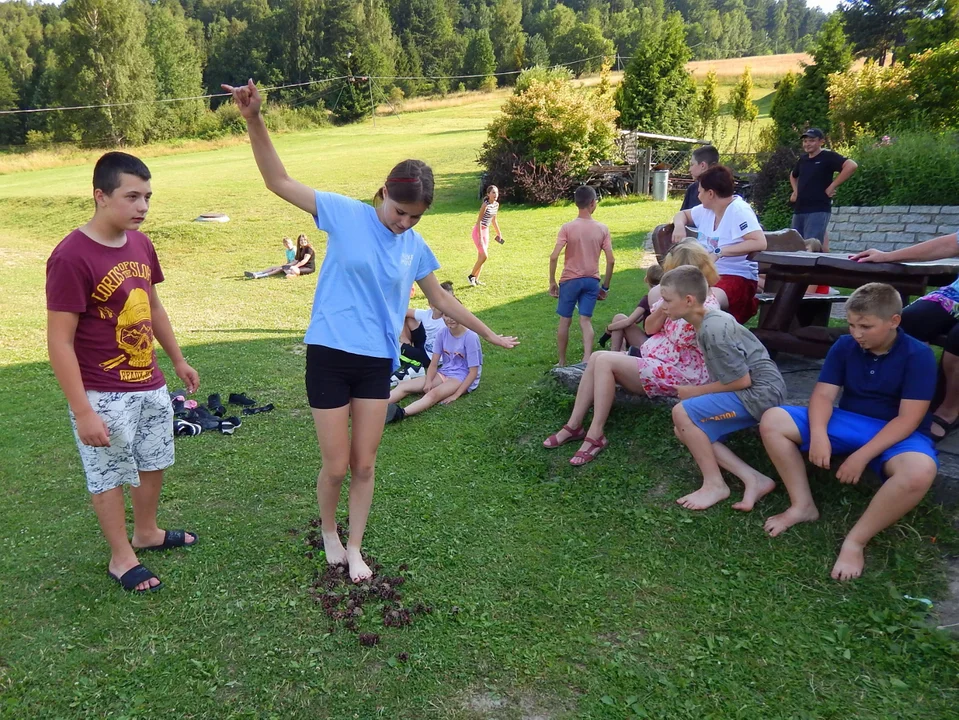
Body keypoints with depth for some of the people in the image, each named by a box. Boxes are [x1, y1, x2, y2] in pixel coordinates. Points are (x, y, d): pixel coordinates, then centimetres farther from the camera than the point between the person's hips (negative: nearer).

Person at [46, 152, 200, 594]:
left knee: (153, 462, 22)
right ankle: (121, 558, 29)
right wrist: (83, 412, -21)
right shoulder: (71, 257, -22)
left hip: (150, 385, 7)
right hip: (104, 396, -7)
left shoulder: (140, 243, 1)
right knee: (109, 476, 11)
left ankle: (147, 532, 44)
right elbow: (60, 342, -20)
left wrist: (178, 360, 21)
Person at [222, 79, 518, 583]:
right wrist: (254, 120, -23)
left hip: (377, 361, 3)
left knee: (364, 465, 10)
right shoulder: (345, 214, -6)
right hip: (330, 355, -3)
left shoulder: (415, 246, 5)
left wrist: (489, 335, 23)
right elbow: (278, 181, -10)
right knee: (336, 466, 4)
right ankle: (328, 532, 35)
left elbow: (441, 300, 17)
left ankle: (355, 548, 30)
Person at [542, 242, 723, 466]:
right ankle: (574, 425, -7)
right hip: (653, 359, 9)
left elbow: (676, 344, -23)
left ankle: (596, 435, -17)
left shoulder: (706, 306, -15)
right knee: (597, 357, -10)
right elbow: (650, 328, 6)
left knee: (605, 361, -21)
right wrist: (665, 305, -11)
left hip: (679, 374, -9)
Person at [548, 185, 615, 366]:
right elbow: (611, 261, -4)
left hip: (570, 280, -1)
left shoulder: (567, 227, -9)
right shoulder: (602, 229, -2)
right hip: (591, 281, 1)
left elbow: (554, 256, -16)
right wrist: (605, 286, 6)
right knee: (585, 321, 4)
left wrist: (552, 282, -5)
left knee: (565, 321, 10)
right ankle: (587, 359, -12)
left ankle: (562, 362, 19)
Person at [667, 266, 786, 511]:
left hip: (760, 391, -10)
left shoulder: (713, 330, -23)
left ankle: (715, 484, -5)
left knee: (682, 413, -20)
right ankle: (753, 479, 0)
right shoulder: (711, 318, 7)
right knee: (685, 430, 5)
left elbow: (741, 380, -21)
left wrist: (696, 392, -10)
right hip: (756, 391, 10)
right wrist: (699, 391, 2)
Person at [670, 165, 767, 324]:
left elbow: (760, 243, -25)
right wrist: (679, 225, 4)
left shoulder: (739, 210, -14)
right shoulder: (707, 209, 11)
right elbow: (683, 214, 28)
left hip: (737, 278, -8)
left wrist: (720, 252, -28)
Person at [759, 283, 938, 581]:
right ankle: (803, 505, -9)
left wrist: (862, 456, -28)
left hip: (897, 434, -4)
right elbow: (823, 394, -7)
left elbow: (908, 419, -20)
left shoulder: (918, 356, -14)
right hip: (848, 423, 4)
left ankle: (855, 542, -24)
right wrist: (819, 434, -27)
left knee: (919, 471, -41)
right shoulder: (844, 346, -2)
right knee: (772, 421, -14)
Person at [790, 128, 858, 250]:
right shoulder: (802, 159, 15)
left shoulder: (828, 156, -5)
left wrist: (832, 187, -18)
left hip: (818, 210, -7)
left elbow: (852, 165, -19)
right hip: (798, 210, 8)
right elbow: (793, 176, 36)